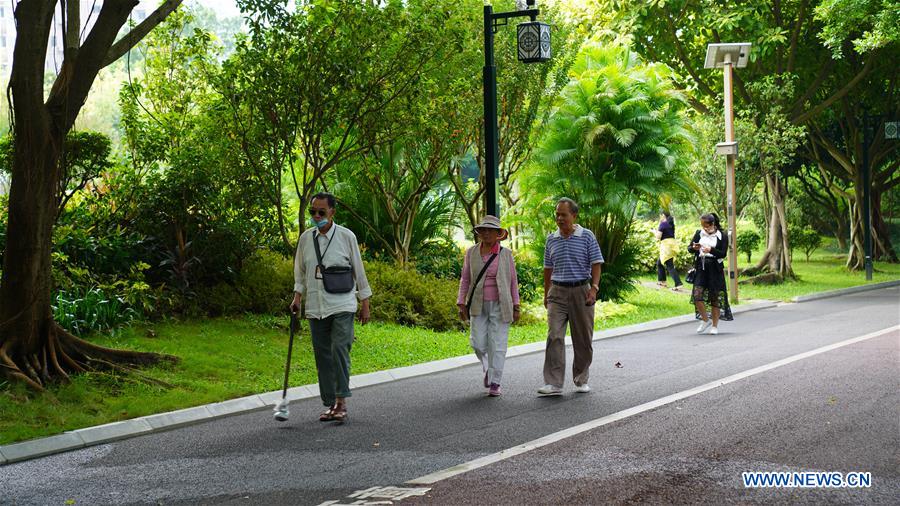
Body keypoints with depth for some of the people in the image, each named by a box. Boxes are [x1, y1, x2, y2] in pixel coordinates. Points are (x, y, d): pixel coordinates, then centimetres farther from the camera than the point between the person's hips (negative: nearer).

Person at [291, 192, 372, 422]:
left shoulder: (346, 237, -2)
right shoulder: (306, 238, 6)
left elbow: (359, 271, 4)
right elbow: (300, 272, 16)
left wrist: (365, 304, 5)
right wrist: (297, 296, 3)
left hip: (342, 306, -4)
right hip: (315, 308, 4)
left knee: (340, 349, -17)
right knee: (323, 356, 5)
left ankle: (341, 401, -12)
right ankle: (330, 404, 13)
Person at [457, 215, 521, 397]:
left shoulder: (506, 254, -2)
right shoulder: (472, 253, 1)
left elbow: (513, 281, 2)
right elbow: (465, 279, 5)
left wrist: (516, 307, 0)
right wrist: (462, 304, -2)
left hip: (500, 305, -2)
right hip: (479, 305, 2)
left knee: (497, 344, -4)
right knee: (478, 343, -2)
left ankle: (495, 384, 3)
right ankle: (488, 366, 29)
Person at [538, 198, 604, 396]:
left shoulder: (587, 236, -1)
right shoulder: (552, 239, 9)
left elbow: (596, 264, -2)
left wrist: (594, 288, -14)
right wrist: (546, 294, 17)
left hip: (581, 291, -2)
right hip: (558, 292, 2)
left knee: (583, 339, 6)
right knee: (554, 337, -11)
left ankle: (581, 380, 21)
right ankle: (553, 383, -14)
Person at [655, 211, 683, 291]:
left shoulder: (663, 224, -9)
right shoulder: (671, 224, 15)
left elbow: (658, 236, -13)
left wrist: (656, 231, 8)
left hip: (666, 245, -9)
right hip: (672, 244, 9)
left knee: (670, 266, -11)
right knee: (659, 263, 23)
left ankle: (678, 284, -20)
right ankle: (662, 281, 27)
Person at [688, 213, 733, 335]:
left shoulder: (722, 236, -1)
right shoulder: (699, 234, 9)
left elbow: (723, 253, -7)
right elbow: (689, 248, 11)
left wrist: (711, 250, -24)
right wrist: (694, 248, -13)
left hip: (715, 268, -2)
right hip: (700, 266, 2)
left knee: (715, 296, 1)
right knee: (697, 294, -11)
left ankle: (715, 325, 13)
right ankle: (705, 320, 10)